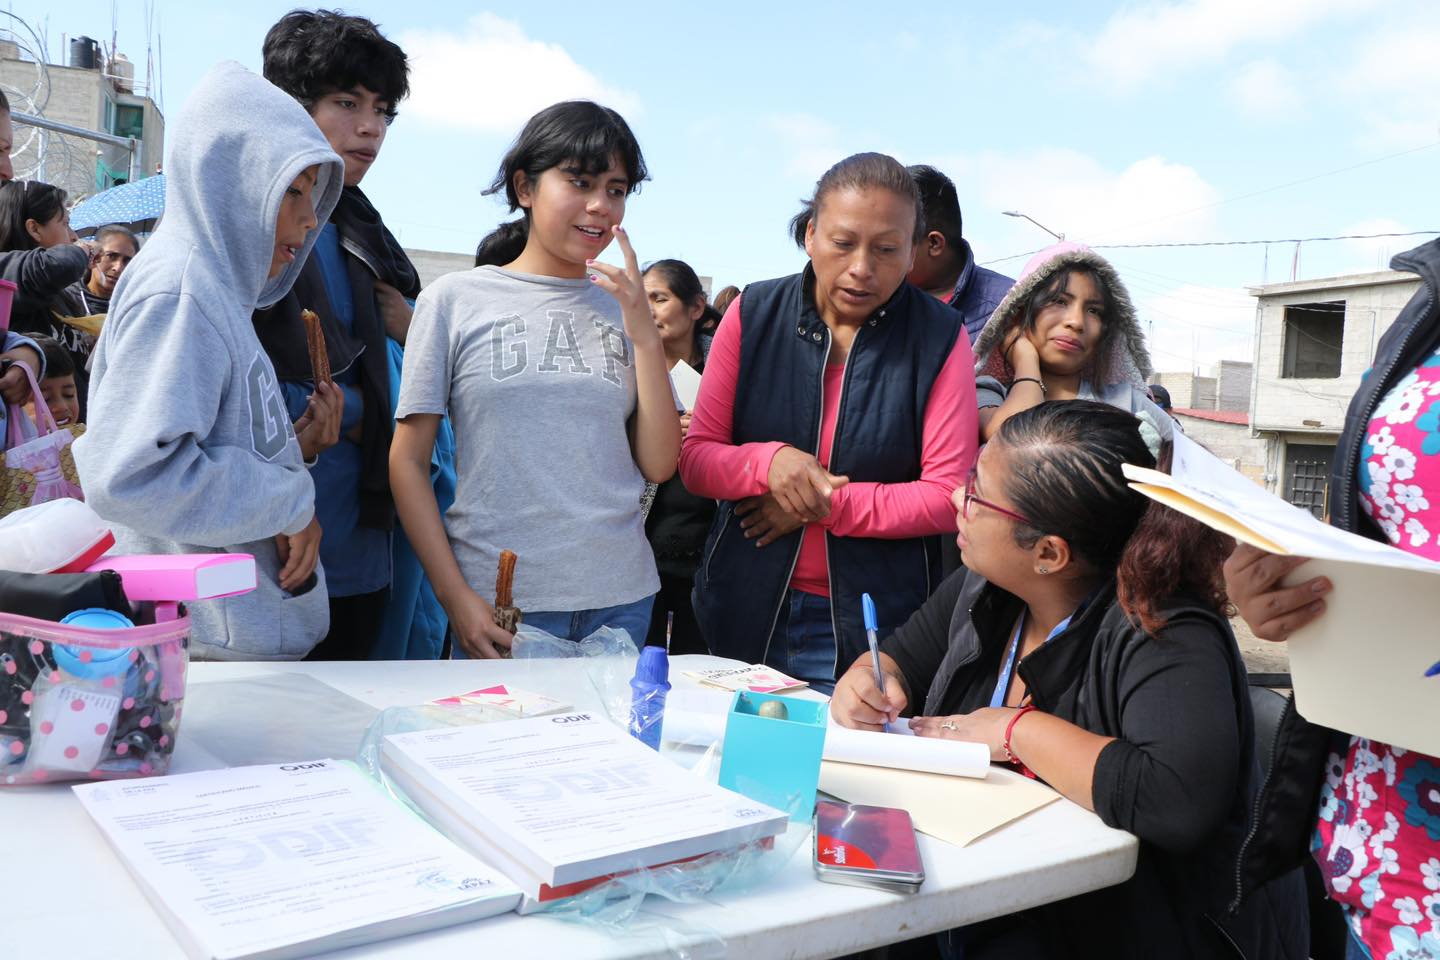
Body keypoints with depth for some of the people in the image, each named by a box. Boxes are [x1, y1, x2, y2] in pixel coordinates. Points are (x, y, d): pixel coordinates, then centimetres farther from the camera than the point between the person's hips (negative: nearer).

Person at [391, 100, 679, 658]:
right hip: (498, 602, -3)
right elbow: (408, 462, 0)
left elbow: (659, 466, 5)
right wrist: (455, 596, -8)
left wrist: (646, 336, -5)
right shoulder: (455, 299, 1)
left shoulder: (620, 308, 9)